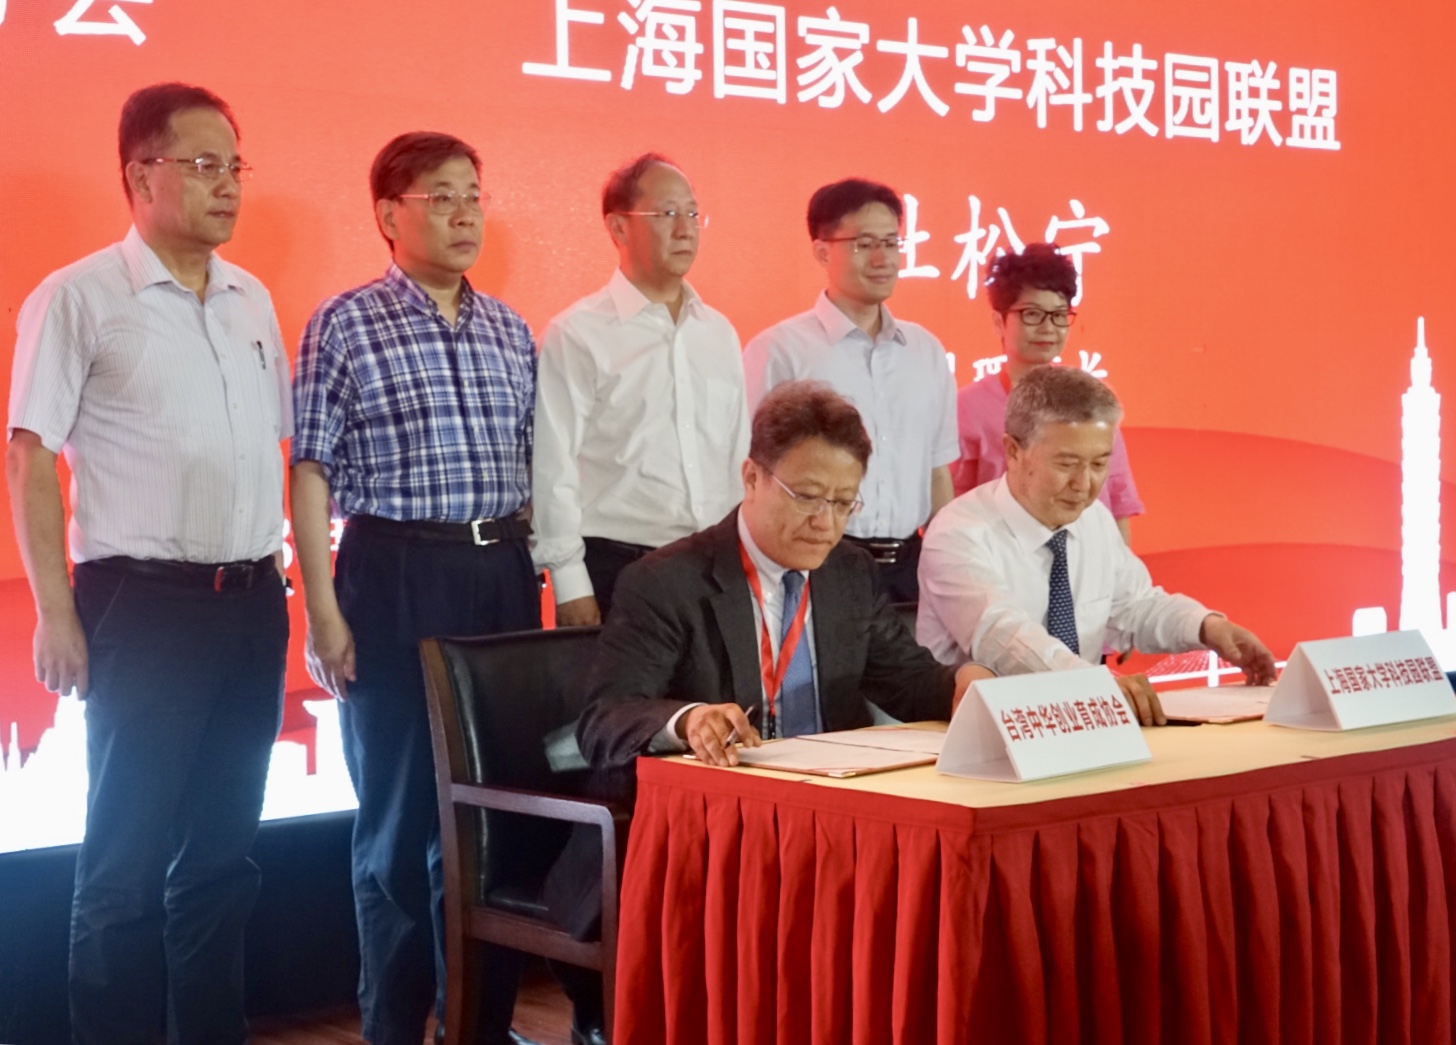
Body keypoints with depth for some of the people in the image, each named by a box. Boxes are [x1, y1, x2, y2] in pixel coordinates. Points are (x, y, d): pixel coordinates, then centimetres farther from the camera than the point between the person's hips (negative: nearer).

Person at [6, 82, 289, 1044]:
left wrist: (287, 578, 11)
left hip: (252, 604, 6)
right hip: (142, 606, -5)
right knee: (129, 857, 1)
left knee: (223, 850, 13)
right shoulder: (79, 298, -5)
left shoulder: (253, 300, 12)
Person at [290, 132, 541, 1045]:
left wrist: (541, 578, 11)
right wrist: (323, 610, -10)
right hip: (394, 573, -5)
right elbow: (311, 473, -5)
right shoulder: (345, 325, -3)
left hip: (503, 571, 5)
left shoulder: (510, 331, 12)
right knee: (401, 809, 4)